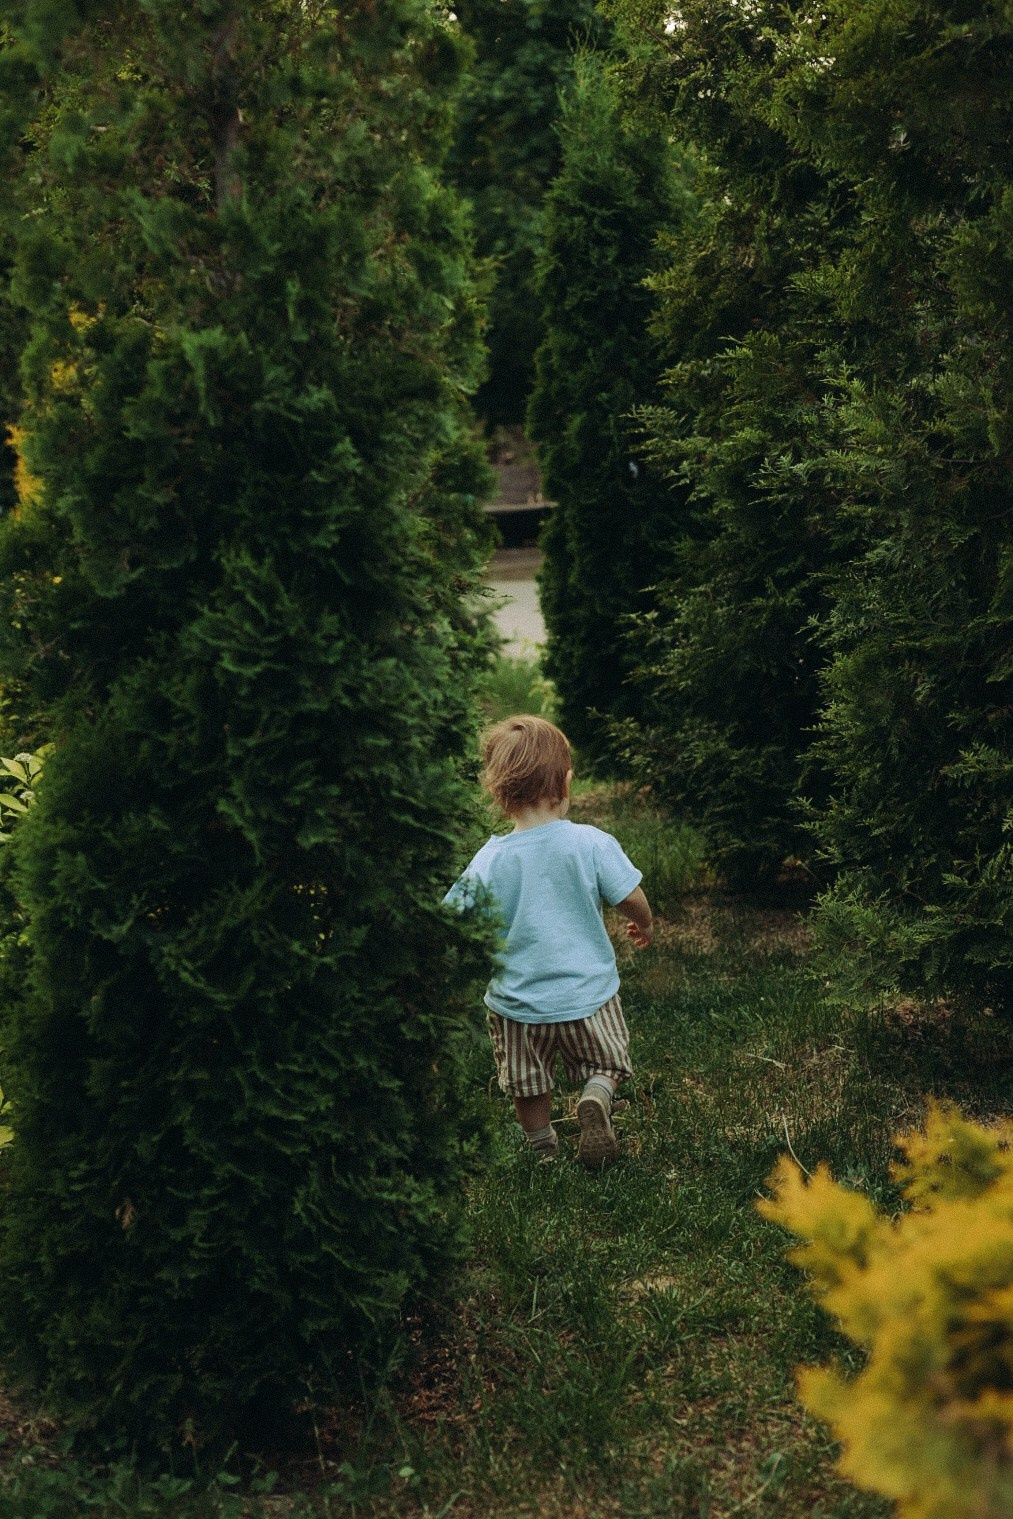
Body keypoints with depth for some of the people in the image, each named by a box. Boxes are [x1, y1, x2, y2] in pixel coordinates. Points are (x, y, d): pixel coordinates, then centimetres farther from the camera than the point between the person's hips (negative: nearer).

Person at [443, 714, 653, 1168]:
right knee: (606, 1062, 20)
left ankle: (543, 1149, 31)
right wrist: (644, 926, 16)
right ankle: (596, 1096, -8)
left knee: (528, 1084, 22)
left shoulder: (488, 861, -14)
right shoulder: (591, 843, -16)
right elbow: (631, 898, -6)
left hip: (517, 1003, 1)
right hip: (587, 994, -1)